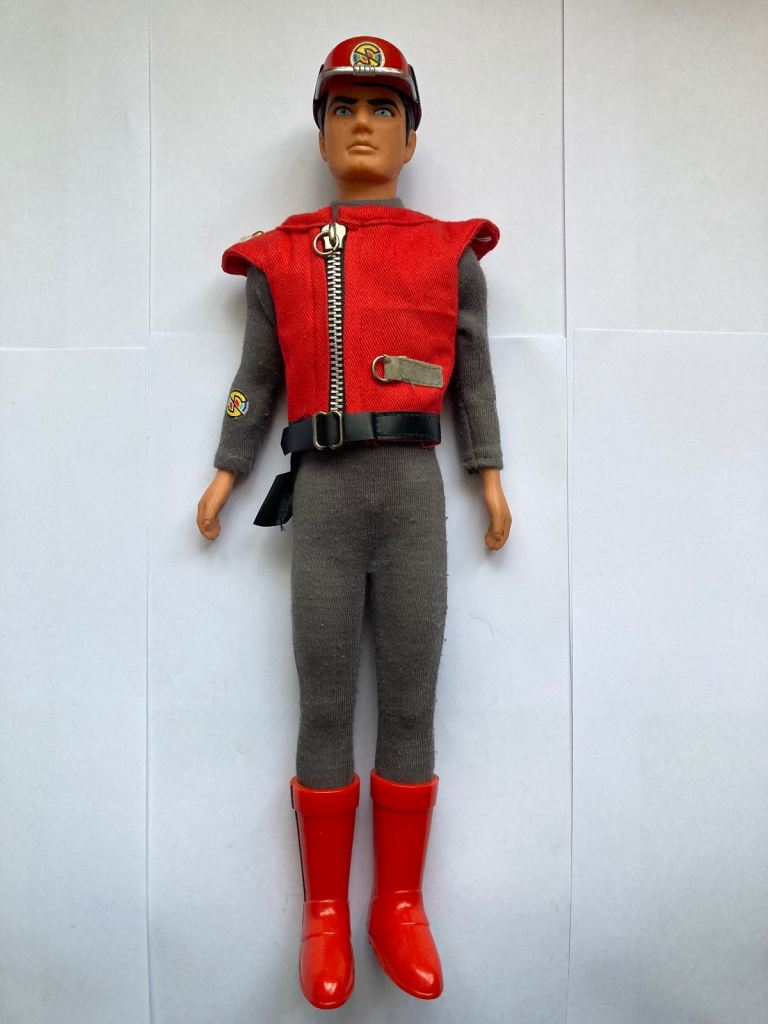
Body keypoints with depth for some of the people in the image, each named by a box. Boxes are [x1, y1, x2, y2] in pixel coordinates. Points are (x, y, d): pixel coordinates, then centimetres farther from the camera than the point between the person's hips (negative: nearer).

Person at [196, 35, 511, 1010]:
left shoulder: (452, 253, 11)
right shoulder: (279, 258, 12)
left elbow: (473, 372, 13)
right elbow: (257, 376, 14)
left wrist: (491, 481, 10)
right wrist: (223, 477, 10)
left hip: (413, 497, 0)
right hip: (321, 500, 0)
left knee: (411, 707, 2)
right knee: (324, 711, 3)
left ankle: (399, 909, 19)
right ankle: (325, 914, 18)